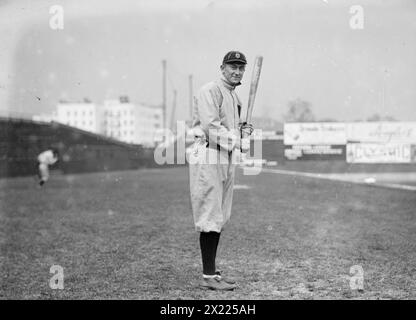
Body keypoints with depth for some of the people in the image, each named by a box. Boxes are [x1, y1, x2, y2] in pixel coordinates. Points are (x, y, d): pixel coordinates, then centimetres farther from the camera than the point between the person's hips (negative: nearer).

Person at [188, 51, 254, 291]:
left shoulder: (235, 96, 21)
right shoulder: (210, 91, -9)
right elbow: (211, 128, -19)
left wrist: (241, 128, 9)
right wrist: (240, 143, -15)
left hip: (228, 160, 10)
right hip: (208, 158, -10)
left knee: (220, 219, 12)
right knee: (210, 219, -8)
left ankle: (212, 271, 20)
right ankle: (208, 276, -4)